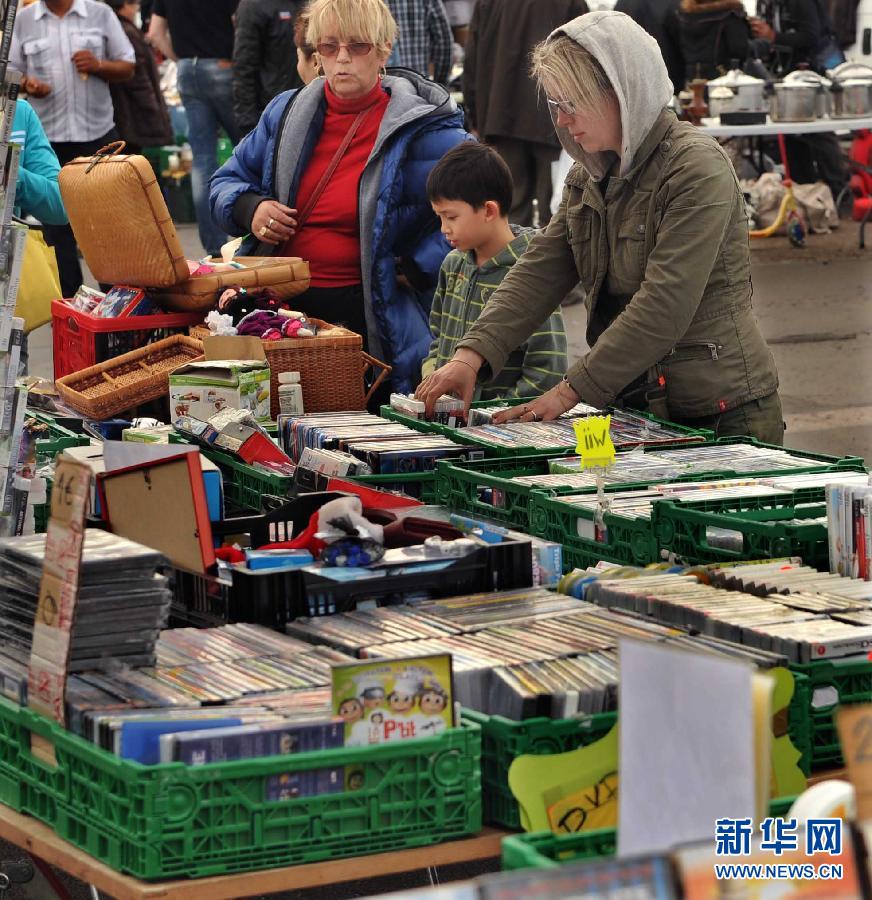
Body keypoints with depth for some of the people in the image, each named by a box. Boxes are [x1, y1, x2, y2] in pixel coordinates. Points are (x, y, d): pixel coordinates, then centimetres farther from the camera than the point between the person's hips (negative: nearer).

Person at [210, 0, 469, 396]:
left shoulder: (419, 127, -4)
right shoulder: (286, 113, 12)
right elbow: (227, 182, 23)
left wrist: (419, 267, -14)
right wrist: (250, 209, -1)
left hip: (368, 314, -4)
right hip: (281, 303, 4)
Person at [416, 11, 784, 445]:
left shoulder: (698, 169, -15)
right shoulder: (590, 176, 11)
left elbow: (663, 309, -22)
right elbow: (538, 271, 4)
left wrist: (570, 391, -22)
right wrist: (472, 355, -12)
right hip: (637, 408, 7)